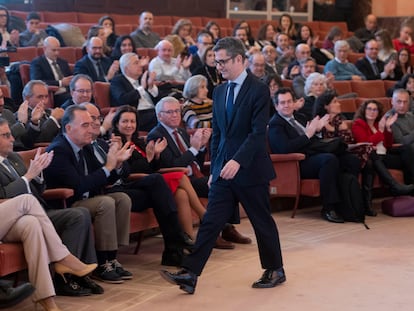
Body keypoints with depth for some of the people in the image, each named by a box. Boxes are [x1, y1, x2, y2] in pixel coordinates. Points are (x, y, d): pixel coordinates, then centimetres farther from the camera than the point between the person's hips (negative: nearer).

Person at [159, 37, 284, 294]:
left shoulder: (259, 90, -10)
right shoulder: (220, 92, 11)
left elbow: (258, 133, -18)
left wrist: (238, 161, -28)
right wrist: (214, 168, 13)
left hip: (250, 169, -6)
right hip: (224, 170, 6)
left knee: (263, 222, 7)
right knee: (210, 222, 0)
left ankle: (275, 270, 24)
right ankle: (190, 273, -3)